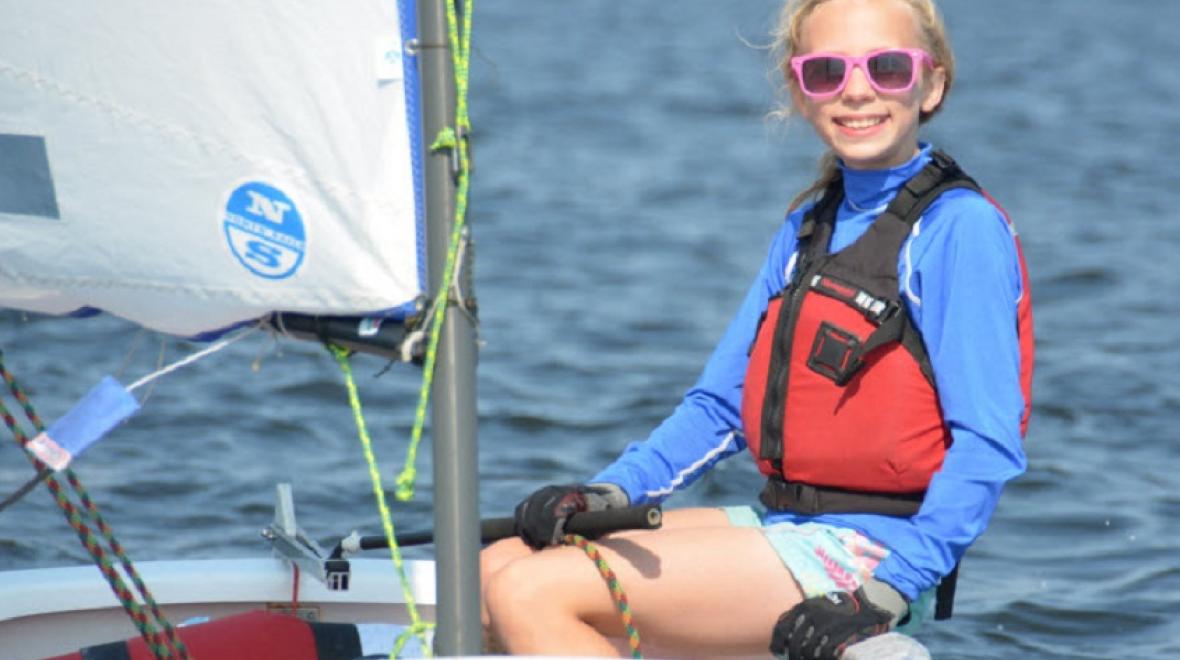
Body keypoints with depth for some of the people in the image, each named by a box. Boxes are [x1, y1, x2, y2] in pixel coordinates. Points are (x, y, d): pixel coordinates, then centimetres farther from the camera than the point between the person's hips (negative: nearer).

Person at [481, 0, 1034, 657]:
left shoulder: (958, 228, -10)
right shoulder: (809, 226, 16)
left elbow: (988, 442, -16)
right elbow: (723, 404, 18)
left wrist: (893, 584, -26)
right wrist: (612, 491, 2)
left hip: (863, 551, -9)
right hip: (785, 527, 9)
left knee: (533, 592, -18)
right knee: (494, 572, 1)